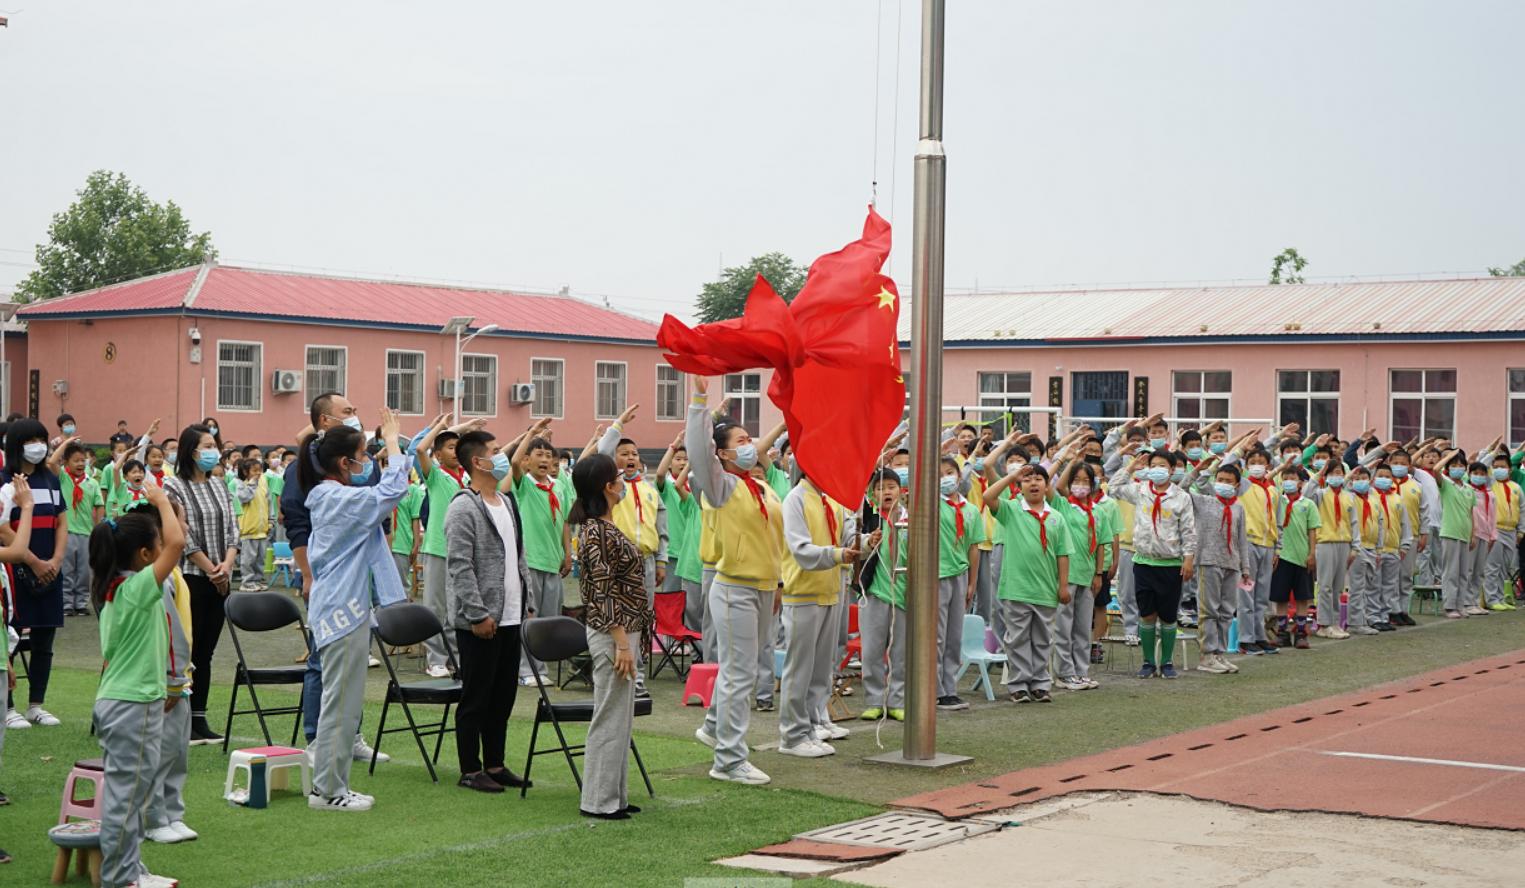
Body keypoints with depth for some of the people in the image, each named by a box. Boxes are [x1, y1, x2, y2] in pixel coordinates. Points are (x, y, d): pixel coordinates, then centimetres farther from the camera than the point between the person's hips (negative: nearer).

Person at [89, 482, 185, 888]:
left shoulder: (112, 588, 11)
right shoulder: (138, 587, -18)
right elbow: (177, 542, -28)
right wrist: (161, 500, -13)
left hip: (117, 701, 10)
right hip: (134, 706, -10)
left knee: (128, 793, 15)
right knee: (126, 795, -3)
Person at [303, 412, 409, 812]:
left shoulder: (325, 497, 12)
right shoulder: (343, 499, -18)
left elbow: (372, 481, 27)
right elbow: (393, 488, -24)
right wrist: (392, 440, -12)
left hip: (339, 608, 10)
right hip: (344, 608, -10)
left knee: (342, 701, 15)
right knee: (341, 702, -4)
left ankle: (330, 785, 20)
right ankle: (329, 790, 2)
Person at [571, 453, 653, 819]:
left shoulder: (601, 527, 11)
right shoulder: (598, 532, -18)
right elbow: (605, 594, -21)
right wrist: (622, 643, -21)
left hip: (622, 631, 10)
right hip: (613, 635, -10)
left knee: (620, 716, 14)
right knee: (610, 717, -3)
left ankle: (612, 795, 21)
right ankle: (600, 800, 4)